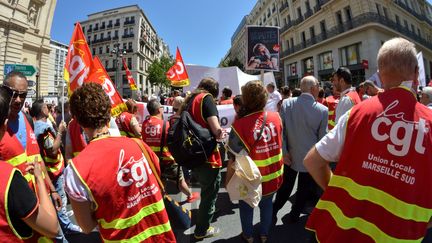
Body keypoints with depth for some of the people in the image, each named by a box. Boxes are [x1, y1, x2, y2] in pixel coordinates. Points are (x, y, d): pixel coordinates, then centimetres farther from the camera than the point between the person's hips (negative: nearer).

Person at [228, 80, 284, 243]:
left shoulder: (240, 124, -28)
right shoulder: (276, 117, -13)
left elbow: (234, 154, -20)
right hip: (274, 175, 4)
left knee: (246, 206, 24)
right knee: (267, 204, 27)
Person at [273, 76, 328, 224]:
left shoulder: (286, 104, -11)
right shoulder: (322, 110, -14)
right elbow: (323, 137, -6)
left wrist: (284, 152, -5)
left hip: (290, 155, 2)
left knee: (285, 186, 21)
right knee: (304, 189, 19)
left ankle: (273, 211, 28)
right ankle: (294, 216, 33)